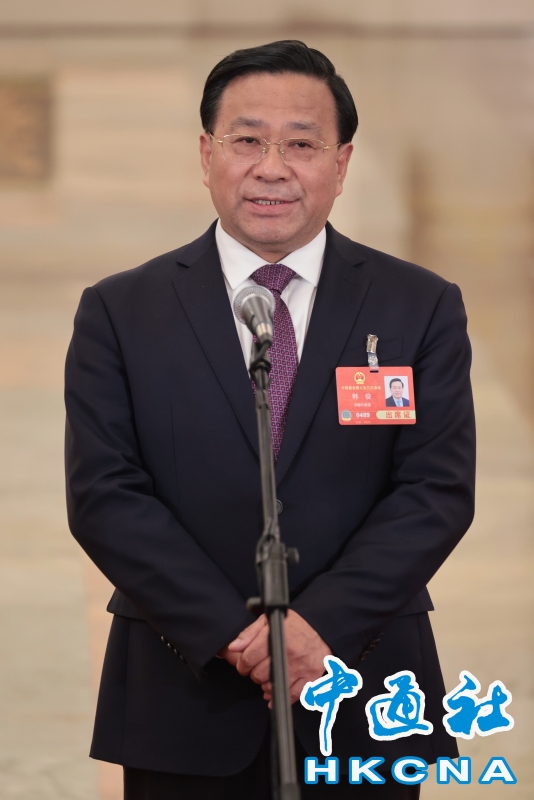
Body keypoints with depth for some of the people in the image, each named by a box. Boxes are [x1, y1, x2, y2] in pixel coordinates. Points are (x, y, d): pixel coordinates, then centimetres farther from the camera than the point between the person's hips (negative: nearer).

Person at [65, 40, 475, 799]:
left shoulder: (422, 307, 3)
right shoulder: (119, 312, 2)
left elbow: (438, 490, -4)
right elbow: (104, 495, -5)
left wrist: (322, 623, -17)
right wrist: (234, 634, -16)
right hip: (184, 709, 0)